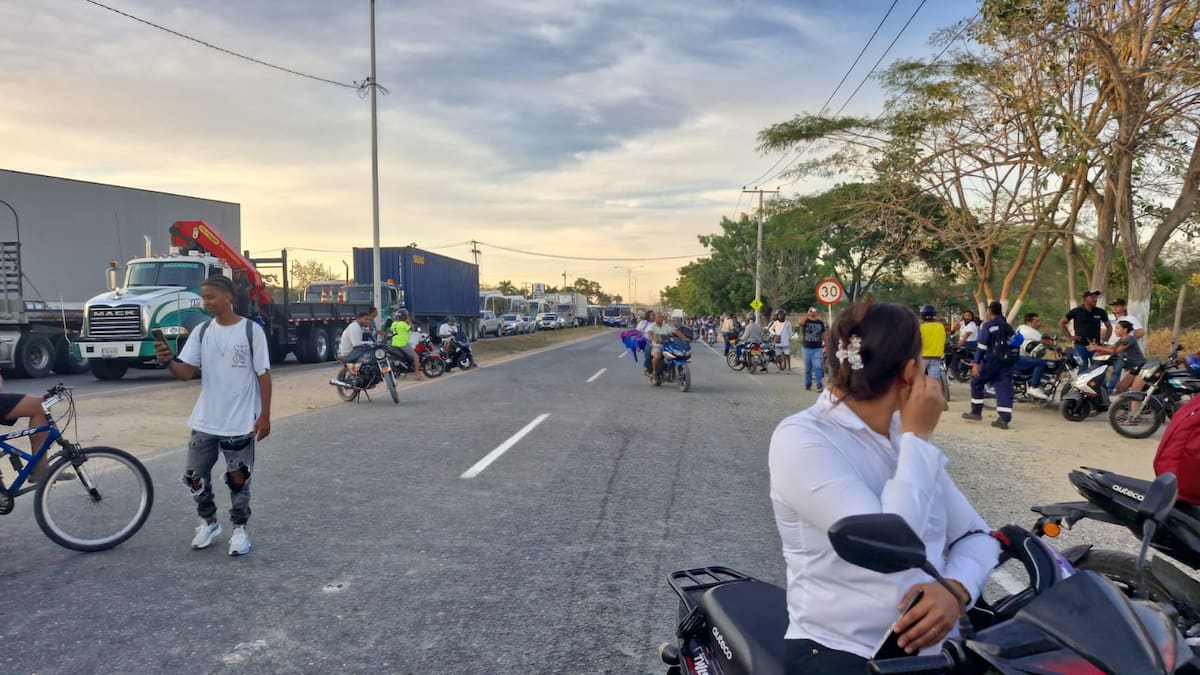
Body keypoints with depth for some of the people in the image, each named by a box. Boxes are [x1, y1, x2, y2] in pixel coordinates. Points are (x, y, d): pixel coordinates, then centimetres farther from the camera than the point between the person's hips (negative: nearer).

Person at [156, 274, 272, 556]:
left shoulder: (251, 331, -8)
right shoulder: (202, 332, 3)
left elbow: (263, 375, -6)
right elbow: (186, 372, -1)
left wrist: (264, 415, -8)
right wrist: (168, 361, -23)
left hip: (241, 422, -4)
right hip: (205, 421, 4)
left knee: (238, 478, 7)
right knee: (195, 476, 9)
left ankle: (239, 529, 24)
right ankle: (209, 522, 32)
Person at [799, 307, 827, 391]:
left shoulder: (820, 322, 6)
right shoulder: (806, 321, 2)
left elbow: (823, 335, 10)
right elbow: (801, 323, -23)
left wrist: (826, 346, 5)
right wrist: (807, 315, -28)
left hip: (817, 348, -1)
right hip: (807, 348, 1)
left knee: (817, 367, -9)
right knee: (807, 368, 9)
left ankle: (819, 385, -9)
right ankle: (808, 385, 18)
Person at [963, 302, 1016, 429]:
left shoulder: (988, 325, -6)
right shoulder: (1008, 327, 17)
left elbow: (981, 346, -13)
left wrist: (976, 363, -16)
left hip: (991, 361, -6)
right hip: (1007, 362, 6)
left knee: (976, 382, 12)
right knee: (1004, 388, 1)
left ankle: (976, 412, 16)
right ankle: (1004, 418, -7)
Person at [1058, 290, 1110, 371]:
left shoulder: (1100, 312, 6)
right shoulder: (1076, 311, -1)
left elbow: (1109, 326, 19)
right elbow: (1061, 323, 4)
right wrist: (1070, 336, -2)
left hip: (1096, 346, 3)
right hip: (1080, 345, -3)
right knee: (1083, 370, -4)